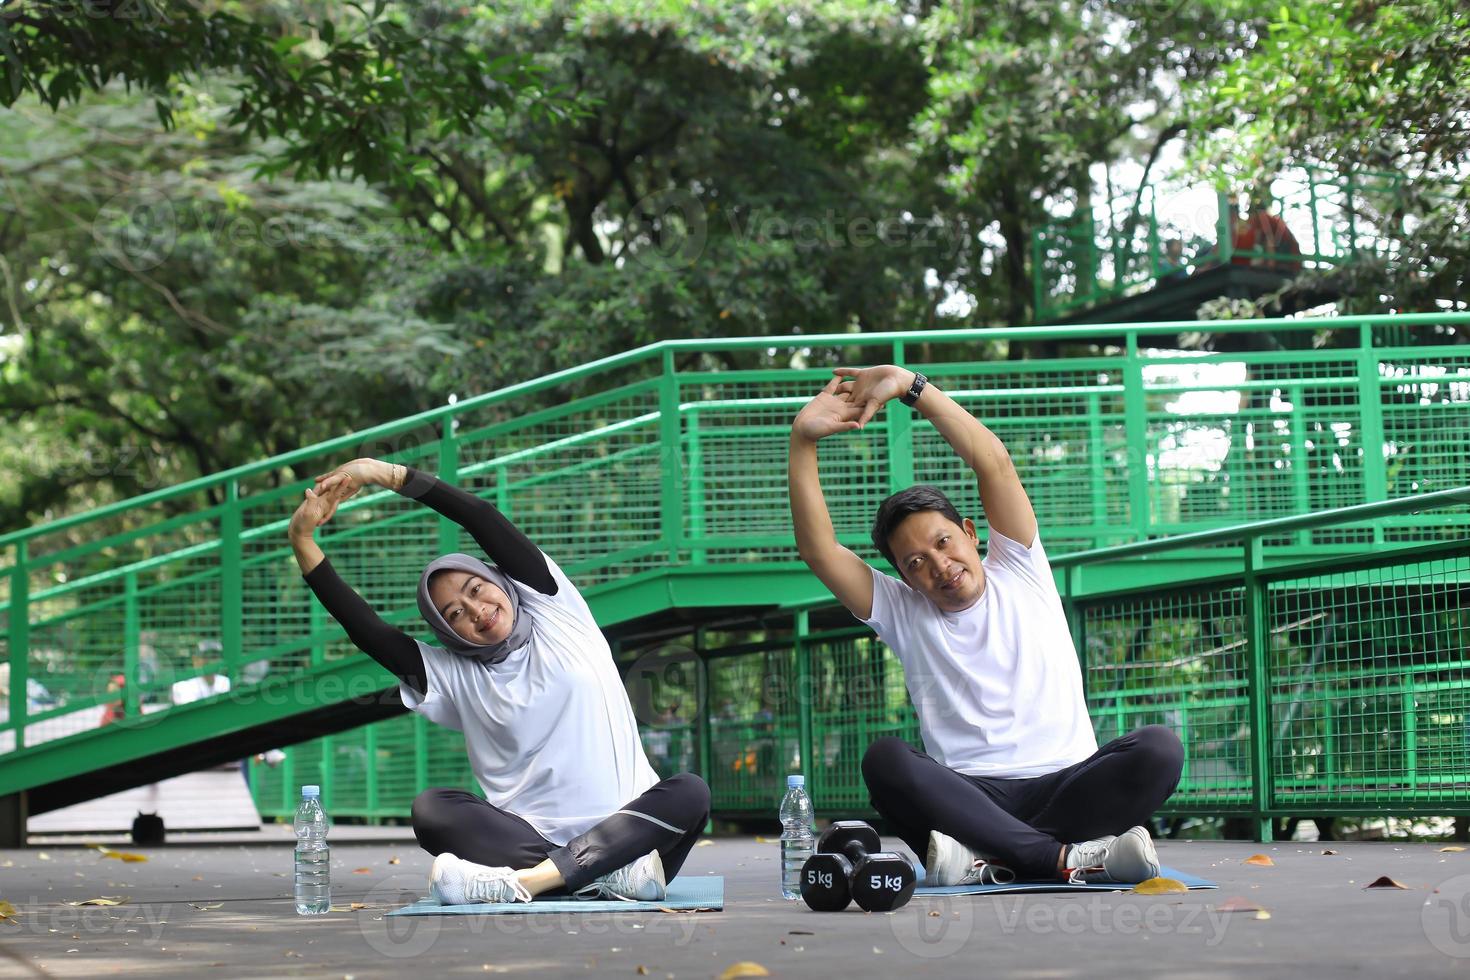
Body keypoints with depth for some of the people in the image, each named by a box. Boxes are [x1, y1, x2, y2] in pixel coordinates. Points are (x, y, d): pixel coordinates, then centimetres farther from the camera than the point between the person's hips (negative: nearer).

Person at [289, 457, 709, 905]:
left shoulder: (555, 611, 9)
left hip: (626, 826, -1)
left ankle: (526, 879, -41)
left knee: (690, 791, -31)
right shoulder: (452, 676, 12)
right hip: (526, 838, 1)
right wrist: (302, 541, -8)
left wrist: (389, 473, -5)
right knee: (431, 809, -24)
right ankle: (614, 873, -37)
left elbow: (484, 520, -1)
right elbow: (363, 627, 0)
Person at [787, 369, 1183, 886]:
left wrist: (911, 385, -3)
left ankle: (989, 862, -36)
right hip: (968, 797, 0)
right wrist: (803, 440, -5)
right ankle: (1070, 857, -37)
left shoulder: (1020, 575, 15)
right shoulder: (902, 612, 17)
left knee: (1157, 749, -29)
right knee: (884, 759, -30)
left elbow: (994, 463, 3)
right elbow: (818, 549, 4)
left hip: (1065, 783, 0)